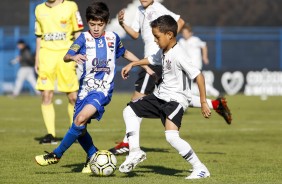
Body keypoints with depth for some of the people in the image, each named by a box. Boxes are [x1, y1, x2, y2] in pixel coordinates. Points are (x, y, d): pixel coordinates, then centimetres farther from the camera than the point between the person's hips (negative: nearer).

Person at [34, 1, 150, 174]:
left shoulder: (113, 38, 5)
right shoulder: (84, 38, 0)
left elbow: (125, 53, 26)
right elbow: (66, 56, -13)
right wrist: (73, 57, -36)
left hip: (103, 89, -3)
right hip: (85, 88, 3)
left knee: (81, 119, -23)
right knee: (80, 129, 4)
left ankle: (57, 154, -15)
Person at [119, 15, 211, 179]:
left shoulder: (178, 55, -23)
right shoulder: (163, 52, 5)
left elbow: (198, 76, -25)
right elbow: (152, 59, 30)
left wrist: (203, 102, -25)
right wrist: (132, 64, 33)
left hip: (176, 99, -10)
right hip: (160, 96, 10)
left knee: (172, 136, -26)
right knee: (130, 111, 16)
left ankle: (200, 169, -16)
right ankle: (135, 152, 18)